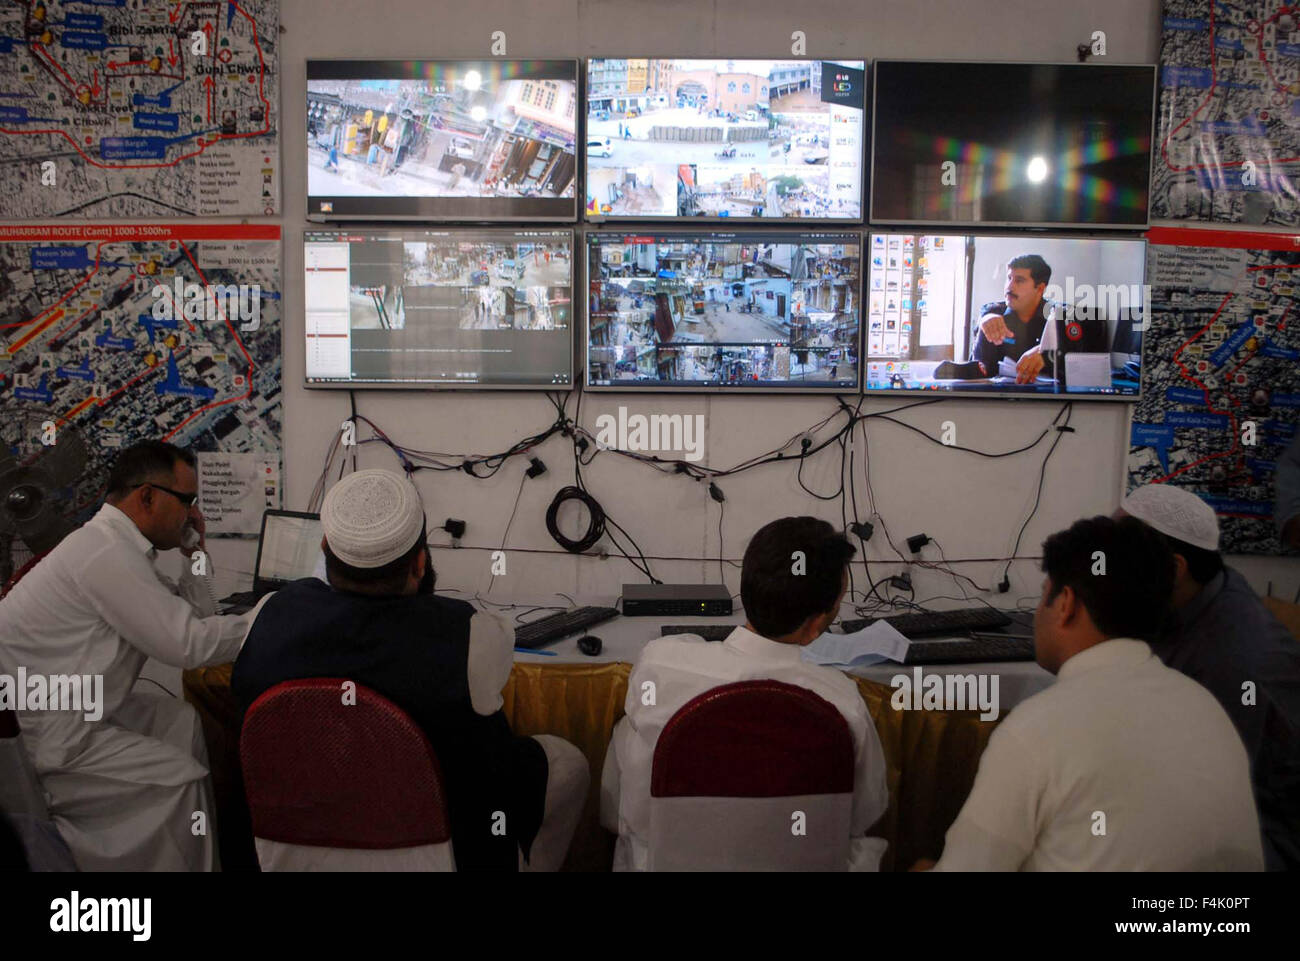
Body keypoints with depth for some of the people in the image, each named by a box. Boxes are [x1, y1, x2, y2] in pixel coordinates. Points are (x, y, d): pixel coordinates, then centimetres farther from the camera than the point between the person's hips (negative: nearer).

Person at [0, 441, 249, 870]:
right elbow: (187, 643, -24)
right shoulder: (106, 553, -24)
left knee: (182, 720, 9)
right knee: (178, 778, -12)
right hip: (37, 735, -10)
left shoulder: (118, 545, 8)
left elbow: (193, 616, 13)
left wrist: (196, 550, 5)